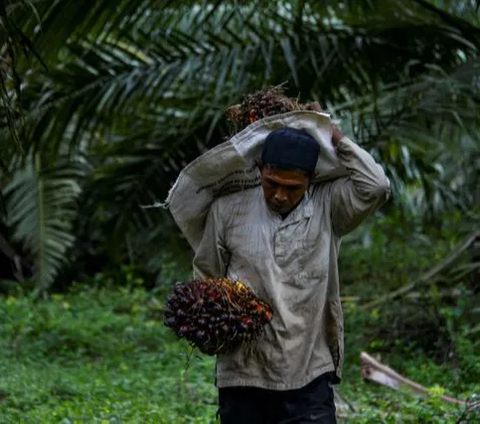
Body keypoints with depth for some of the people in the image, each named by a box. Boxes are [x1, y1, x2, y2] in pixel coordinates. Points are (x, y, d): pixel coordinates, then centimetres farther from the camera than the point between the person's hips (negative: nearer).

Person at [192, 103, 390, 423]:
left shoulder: (327, 209, 3)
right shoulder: (228, 211, 6)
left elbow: (376, 187, -13)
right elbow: (205, 278, 14)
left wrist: (335, 136, -5)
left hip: (309, 377, -1)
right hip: (242, 377, 2)